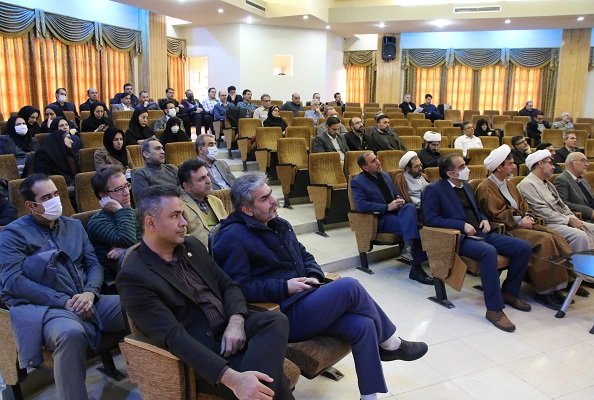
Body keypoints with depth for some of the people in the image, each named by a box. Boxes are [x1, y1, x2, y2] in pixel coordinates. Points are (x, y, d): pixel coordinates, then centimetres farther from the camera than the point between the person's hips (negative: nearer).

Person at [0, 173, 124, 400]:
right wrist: (64, 302, -15)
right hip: (47, 308, -5)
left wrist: (90, 293, -9)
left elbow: (94, 264, 14)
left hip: (88, 302, 5)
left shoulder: (74, 225, 20)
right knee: (71, 333, -39)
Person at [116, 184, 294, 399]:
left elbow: (229, 285, 11)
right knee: (274, 383, -30)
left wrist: (236, 322, -13)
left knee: (276, 320, -26)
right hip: (199, 354, -7)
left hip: (230, 330, 7)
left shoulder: (191, 245, 10)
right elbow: (173, 336, -23)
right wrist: (231, 378, -34)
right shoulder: (133, 277, -14)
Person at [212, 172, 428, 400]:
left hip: (303, 300, 8)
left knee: (362, 325, -15)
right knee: (349, 287, -21)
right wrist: (285, 287, -21)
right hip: (282, 315, -8)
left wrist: (314, 277, 1)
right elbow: (239, 287, -19)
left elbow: (305, 256, 23)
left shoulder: (279, 225, 15)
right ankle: (390, 343, 3)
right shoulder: (233, 238, -12)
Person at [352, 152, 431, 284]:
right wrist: (387, 207, -17)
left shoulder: (385, 175, 21)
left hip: (396, 211, 6)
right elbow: (361, 205, -15)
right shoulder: (357, 182, -1)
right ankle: (416, 267, -28)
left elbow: (396, 193, 29)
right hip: (380, 219, -6)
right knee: (412, 225, -31)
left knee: (410, 207, -31)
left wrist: (400, 200, 2)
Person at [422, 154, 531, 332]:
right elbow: (430, 219, -14)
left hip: (481, 233, 8)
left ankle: (509, 292, 11)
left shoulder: (467, 186, 21)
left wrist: (484, 219, 8)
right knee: (489, 251, -38)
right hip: (460, 238, -8)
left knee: (524, 247, -7)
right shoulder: (434, 189, -5)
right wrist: (462, 225, -19)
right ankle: (494, 309, -30)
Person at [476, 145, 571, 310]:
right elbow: (495, 214, -16)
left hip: (521, 224, 9)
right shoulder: (486, 188, -9)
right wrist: (520, 221, -13)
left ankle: (557, 286, -11)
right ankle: (543, 291, -19)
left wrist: (529, 217, 1)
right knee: (544, 240, -26)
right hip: (506, 230, -9)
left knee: (556, 237, -12)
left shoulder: (508, 184, 22)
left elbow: (522, 204, 22)